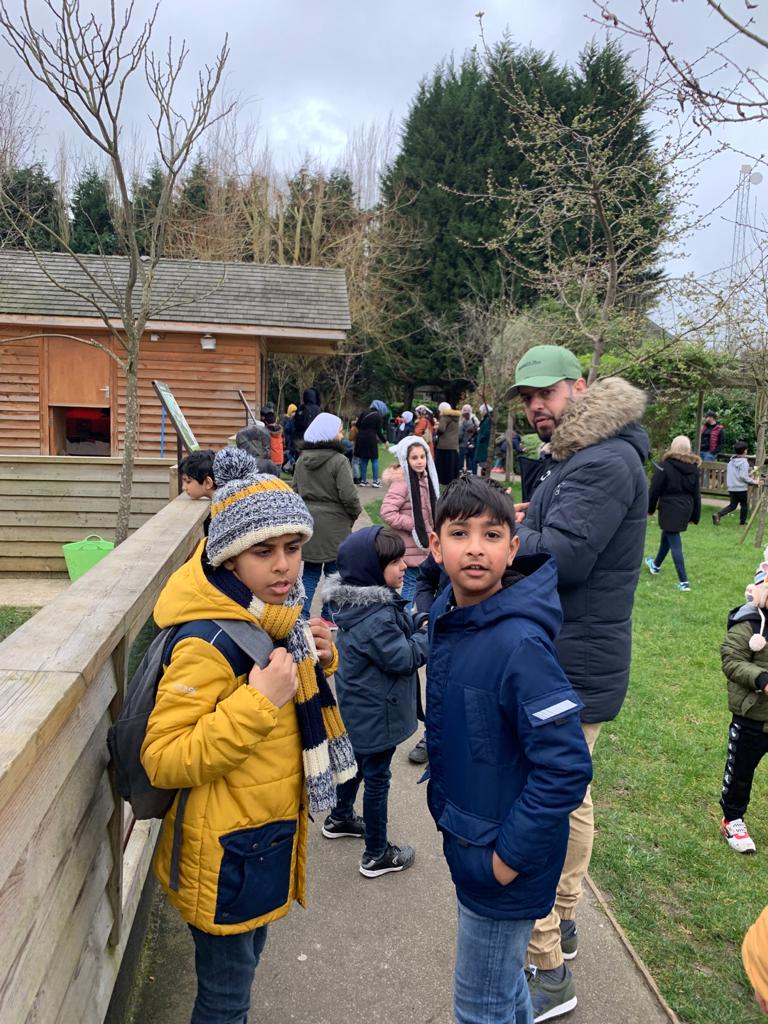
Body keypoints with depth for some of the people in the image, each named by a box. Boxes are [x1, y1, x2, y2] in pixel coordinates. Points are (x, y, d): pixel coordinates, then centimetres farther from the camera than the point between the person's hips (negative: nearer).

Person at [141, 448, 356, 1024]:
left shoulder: (271, 617, -1)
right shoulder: (207, 646, -28)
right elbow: (163, 761, -29)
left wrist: (317, 657, -7)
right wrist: (257, 701, -35)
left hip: (269, 833, 8)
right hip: (226, 851, -8)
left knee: (245, 961, 28)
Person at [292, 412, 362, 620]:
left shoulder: (302, 459, 6)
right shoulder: (338, 460, -15)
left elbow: (295, 490, 11)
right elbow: (348, 495, -18)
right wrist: (355, 513, 0)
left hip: (307, 522, 6)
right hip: (334, 525, -6)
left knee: (310, 572, 14)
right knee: (334, 572, 8)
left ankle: (302, 614, 10)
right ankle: (329, 617, 13)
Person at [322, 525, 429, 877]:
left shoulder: (356, 601, -2)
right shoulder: (377, 618, -32)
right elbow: (404, 658, -25)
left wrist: (418, 625, -7)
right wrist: (432, 634, -15)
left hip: (357, 711, 10)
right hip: (376, 715, -9)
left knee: (356, 762, 28)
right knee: (377, 779, 6)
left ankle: (340, 818, 49)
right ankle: (377, 854, 21)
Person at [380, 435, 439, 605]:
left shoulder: (425, 478, 8)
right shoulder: (402, 481, -18)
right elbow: (387, 512, -25)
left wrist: (431, 529, 7)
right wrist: (414, 524, -19)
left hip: (425, 545, 8)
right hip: (411, 548, -8)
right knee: (412, 586, -3)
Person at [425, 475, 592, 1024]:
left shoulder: (520, 644, -29)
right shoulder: (444, 614, -4)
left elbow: (566, 767, -28)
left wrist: (510, 856, -20)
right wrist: (448, 806, 13)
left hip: (507, 857, -7)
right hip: (466, 838, 7)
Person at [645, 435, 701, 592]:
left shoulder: (665, 465, -14)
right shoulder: (694, 467, 4)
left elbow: (655, 490, -9)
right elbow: (696, 494, 9)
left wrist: (650, 508, 4)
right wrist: (695, 516, 15)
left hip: (669, 509, -6)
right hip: (685, 509, 7)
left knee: (675, 544, -4)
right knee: (667, 536, 26)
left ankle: (684, 582, -5)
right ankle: (656, 565, 46)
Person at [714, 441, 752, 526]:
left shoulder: (730, 461, 6)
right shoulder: (744, 463, -15)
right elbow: (743, 476, -21)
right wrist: (752, 481, -9)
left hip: (731, 488, 6)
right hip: (741, 488, -6)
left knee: (732, 505, 12)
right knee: (744, 505, 13)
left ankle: (718, 515, -8)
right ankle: (742, 522, 22)